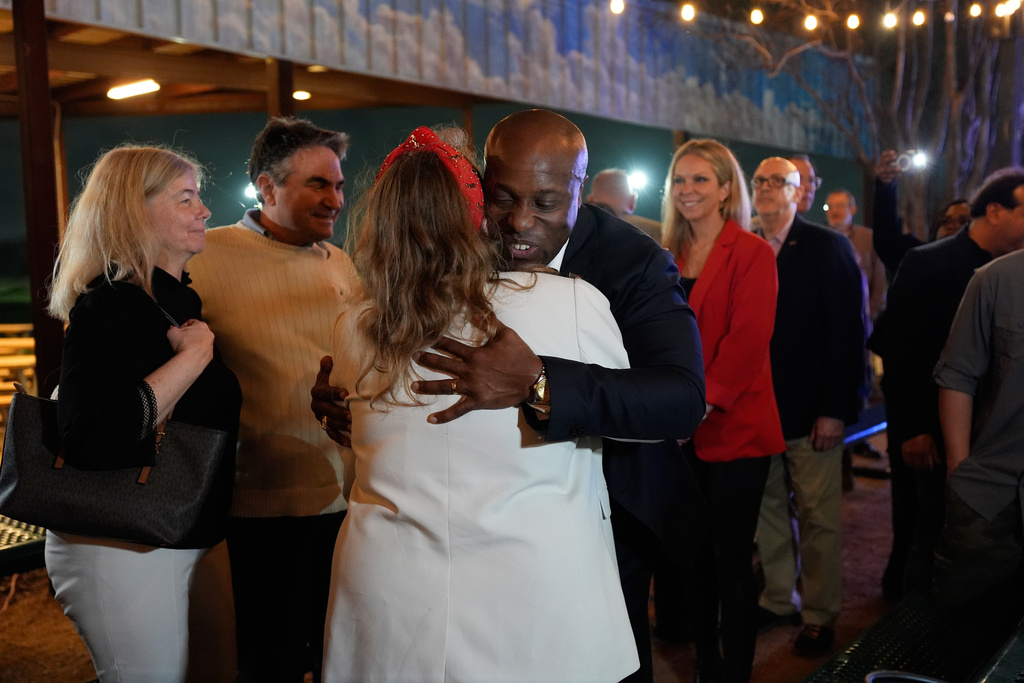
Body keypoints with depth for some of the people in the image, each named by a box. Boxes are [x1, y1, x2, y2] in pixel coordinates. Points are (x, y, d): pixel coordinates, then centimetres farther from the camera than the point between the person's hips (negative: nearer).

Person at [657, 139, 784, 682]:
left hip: (733, 428, -5)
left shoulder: (751, 253, -4)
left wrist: (703, 402, -19)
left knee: (731, 558, 2)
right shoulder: (668, 256, 12)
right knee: (696, 555, 13)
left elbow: (748, 337, -15)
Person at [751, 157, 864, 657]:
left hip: (811, 411, -4)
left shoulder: (828, 248, -4)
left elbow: (847, 331, -9)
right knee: (769, 510, 12)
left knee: (819, 518, 5)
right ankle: (780, 599, 28)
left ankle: (821, 614, 20)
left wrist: (835, 408, -14)